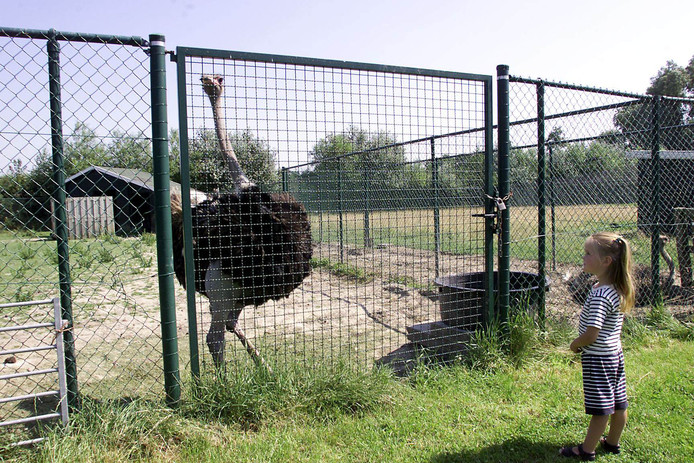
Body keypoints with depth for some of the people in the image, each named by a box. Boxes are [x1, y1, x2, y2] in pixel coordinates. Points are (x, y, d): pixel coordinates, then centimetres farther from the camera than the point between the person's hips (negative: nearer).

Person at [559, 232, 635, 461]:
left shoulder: (600, 295, -27)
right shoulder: (617, 289, 2)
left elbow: (591, 334, -29)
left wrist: (575, 344, -9)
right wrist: (581, 343, 11)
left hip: (598, 358, -9)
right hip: (615, 354, 9)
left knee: (600, 407, 3)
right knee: (618, 403, 19)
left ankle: (587, 451, 16)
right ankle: (612, 443, 36)